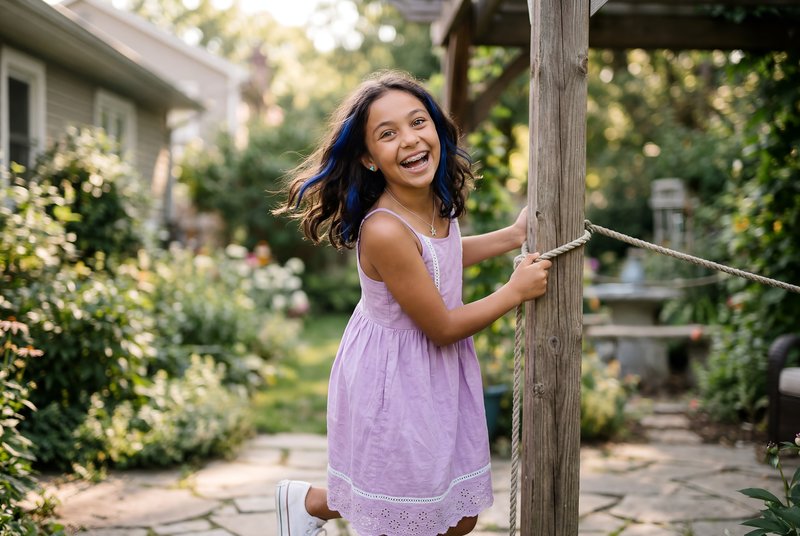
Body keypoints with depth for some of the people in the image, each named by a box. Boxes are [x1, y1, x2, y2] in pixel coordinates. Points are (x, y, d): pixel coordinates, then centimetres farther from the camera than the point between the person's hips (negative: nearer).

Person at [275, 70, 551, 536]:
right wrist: (515, 291, -12)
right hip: (395, 379, -7)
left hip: (440, 370, 8)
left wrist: (512, 236, 9)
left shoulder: (438, 200, -7)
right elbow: (441, 327, -21)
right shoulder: (384, 231, -31)